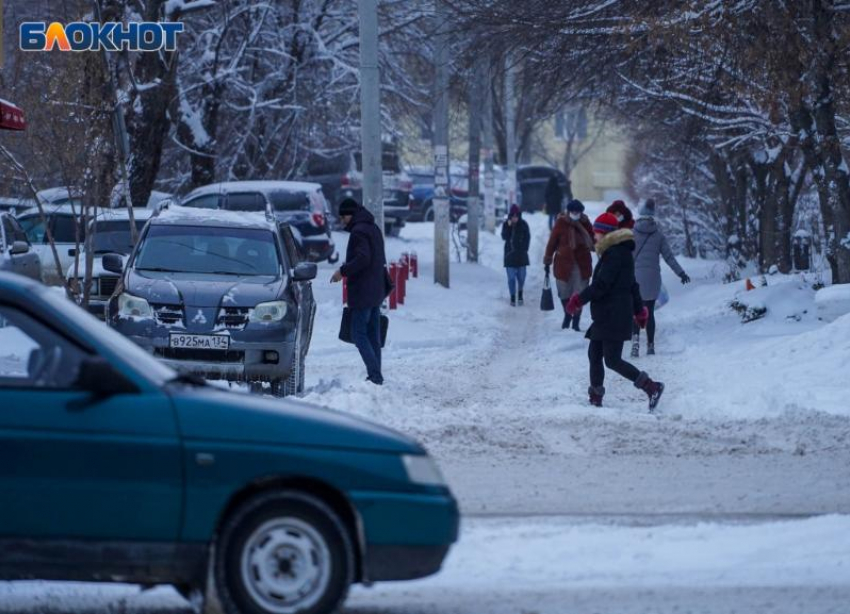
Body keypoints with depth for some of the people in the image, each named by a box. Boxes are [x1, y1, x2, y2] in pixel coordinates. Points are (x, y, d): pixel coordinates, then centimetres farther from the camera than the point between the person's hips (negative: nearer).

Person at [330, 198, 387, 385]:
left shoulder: (359, 231, -14)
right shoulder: (373, 229, 17)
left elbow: (362, 259, -25)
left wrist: (343, 271, -16)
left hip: (362, 292, -10)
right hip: (376, 291, 10)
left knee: (359, 334, -8)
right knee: (373, 335, 12)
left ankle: (374, 375, -17)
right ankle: (376, 375, 13)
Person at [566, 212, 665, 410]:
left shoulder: (615, 254, -16)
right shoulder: (620, 252, 16)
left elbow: (601, 284, -21)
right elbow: (631, 284, 23)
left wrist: (579, 299, -15)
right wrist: (639, 309, 29)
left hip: (614, 317, -10)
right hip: (606, 317, 10)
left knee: (612, 360, -10)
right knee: (594, 354, 12)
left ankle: (651, 387, -11)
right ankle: (595, 399, 17)